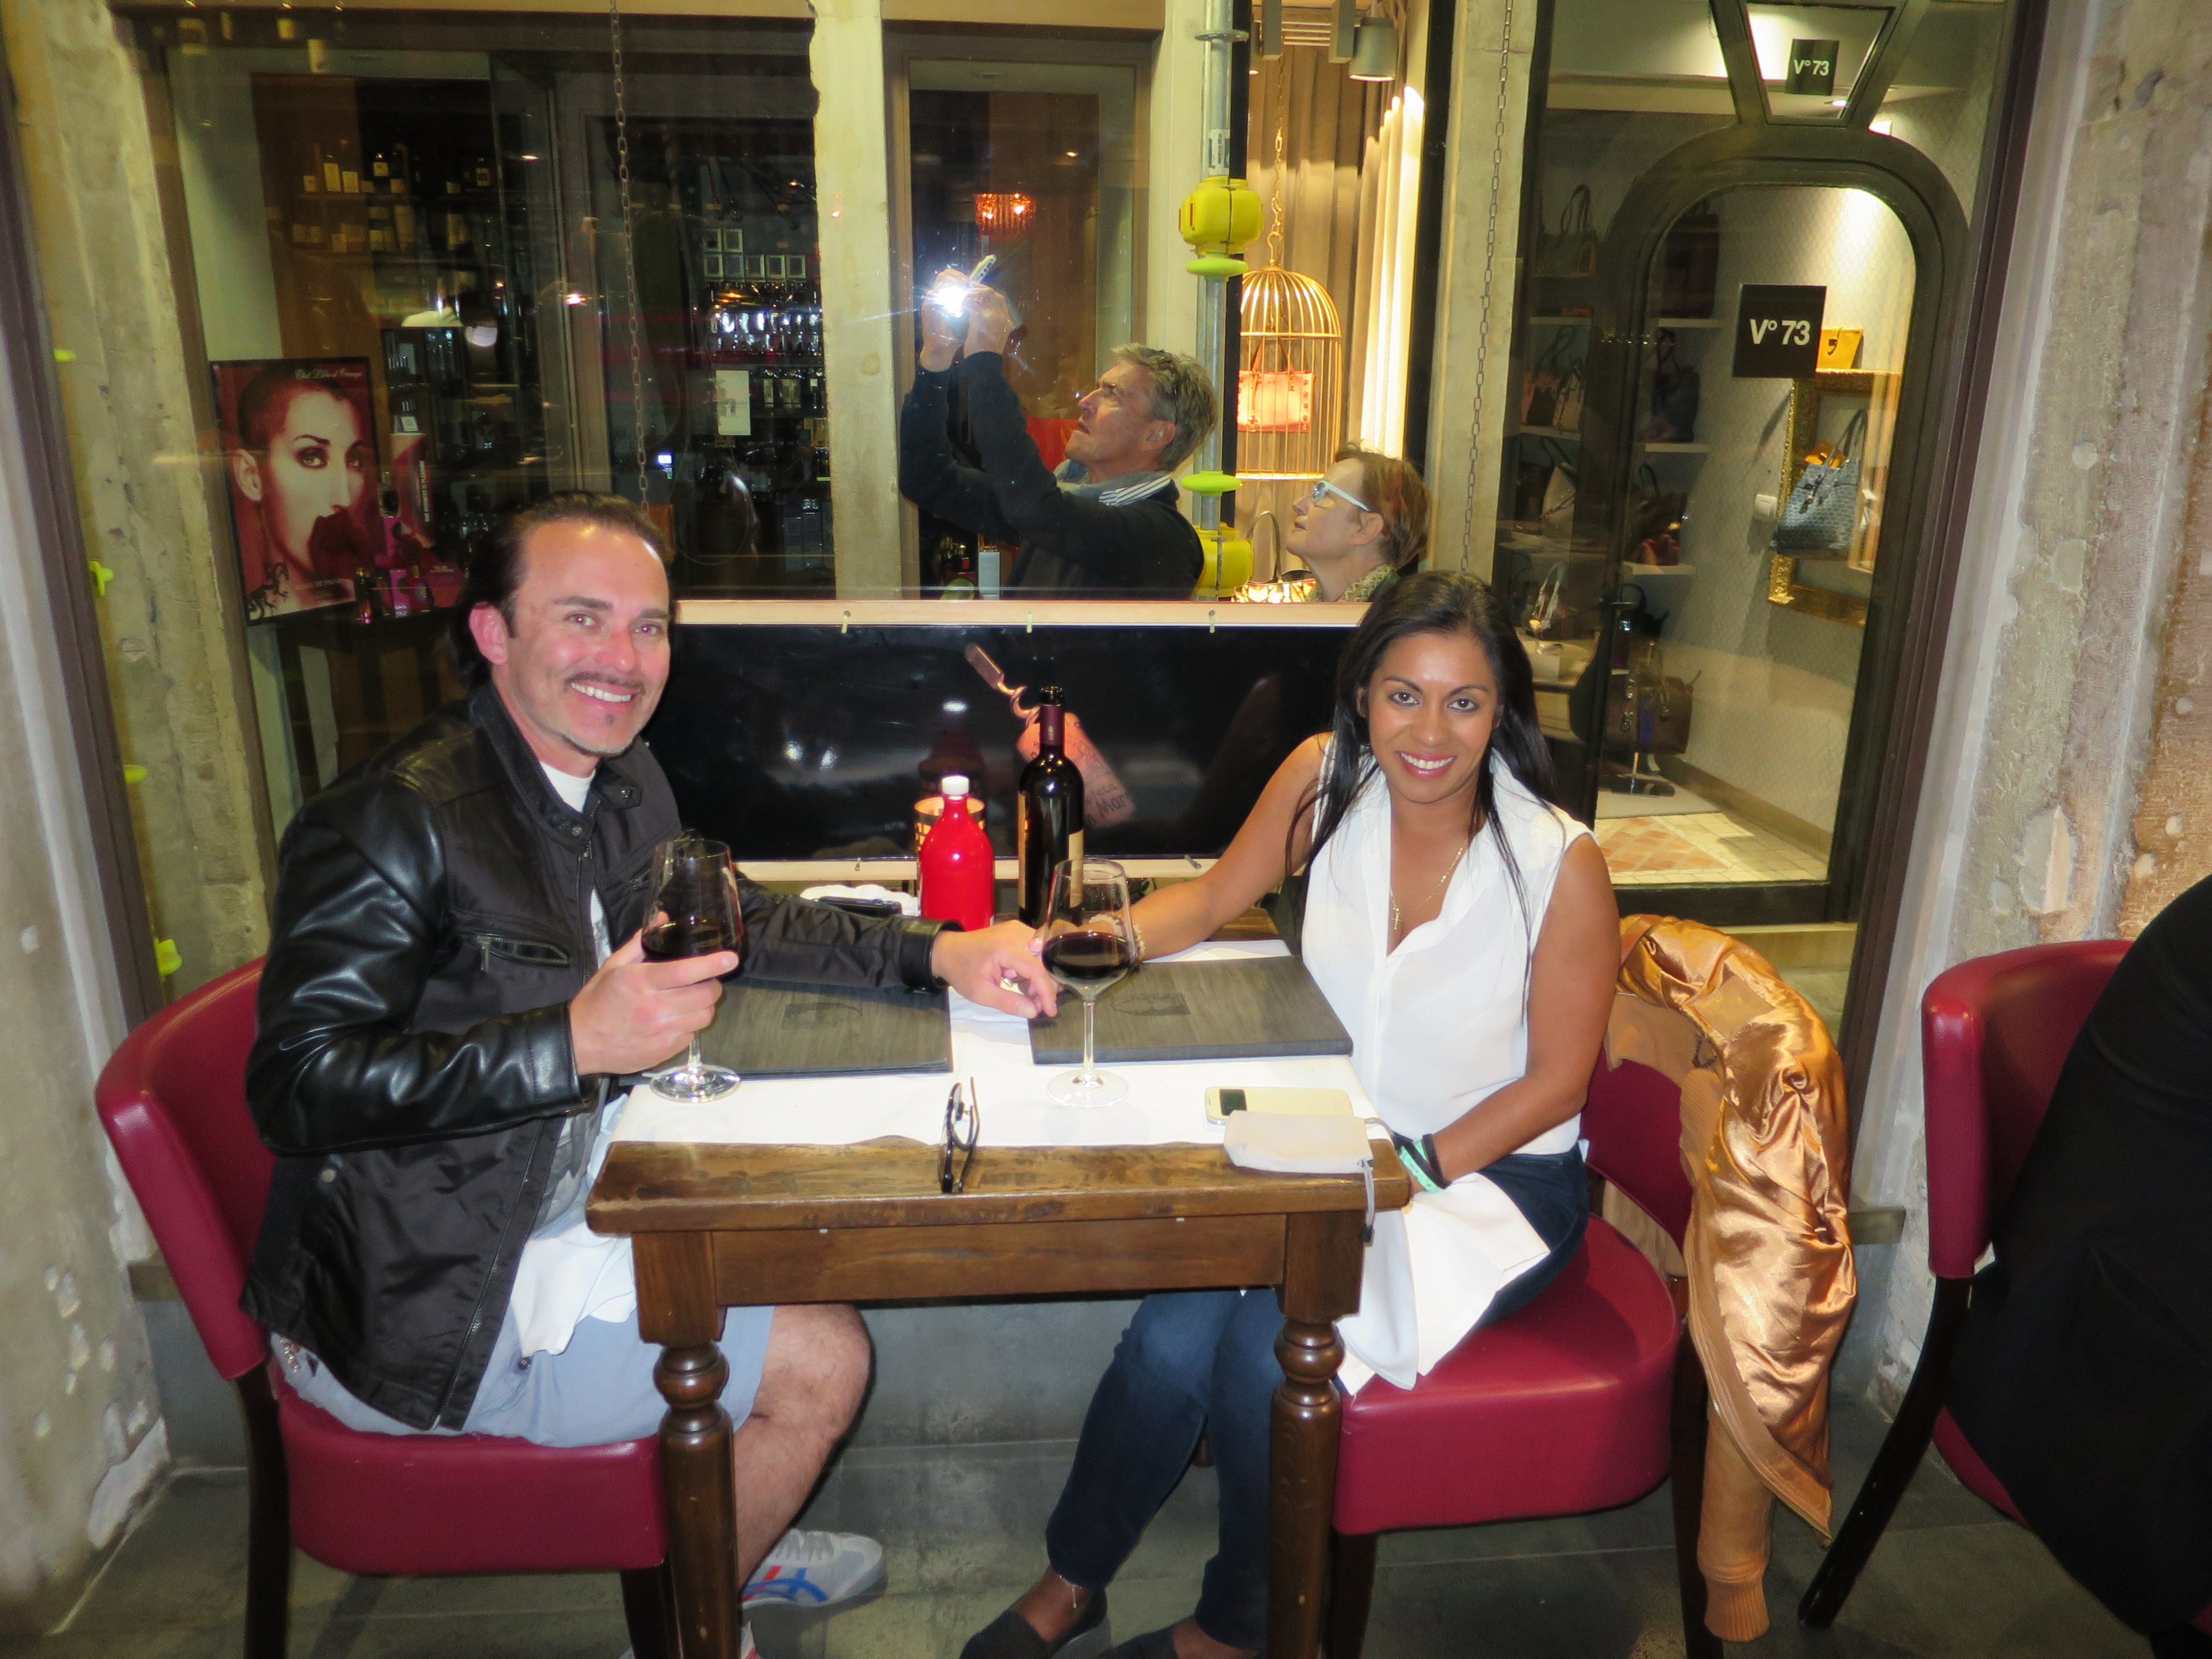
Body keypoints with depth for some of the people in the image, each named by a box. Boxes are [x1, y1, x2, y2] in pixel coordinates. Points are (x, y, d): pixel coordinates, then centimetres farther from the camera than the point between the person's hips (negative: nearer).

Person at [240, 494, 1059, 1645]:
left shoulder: (623, 782, 3)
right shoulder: (398, 819, -24)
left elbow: (743, 925, 12)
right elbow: (296, 1087, -28)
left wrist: (938, 954, -1)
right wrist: (573, 1041, -38)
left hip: (566, 1199, 9)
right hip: (421, 1308, -9)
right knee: (823, 1358, -8)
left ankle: (730, 1539, 40)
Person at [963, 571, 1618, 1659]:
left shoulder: (1561, 864, -19)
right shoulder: (1326, 779, -8)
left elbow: (1556, 1080, -10)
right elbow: (1215, 898, 6)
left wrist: (1415, 1168, -17)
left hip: (1495, 1169, -3)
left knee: (1272, 1341, -24)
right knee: (1176, 1329, -21)